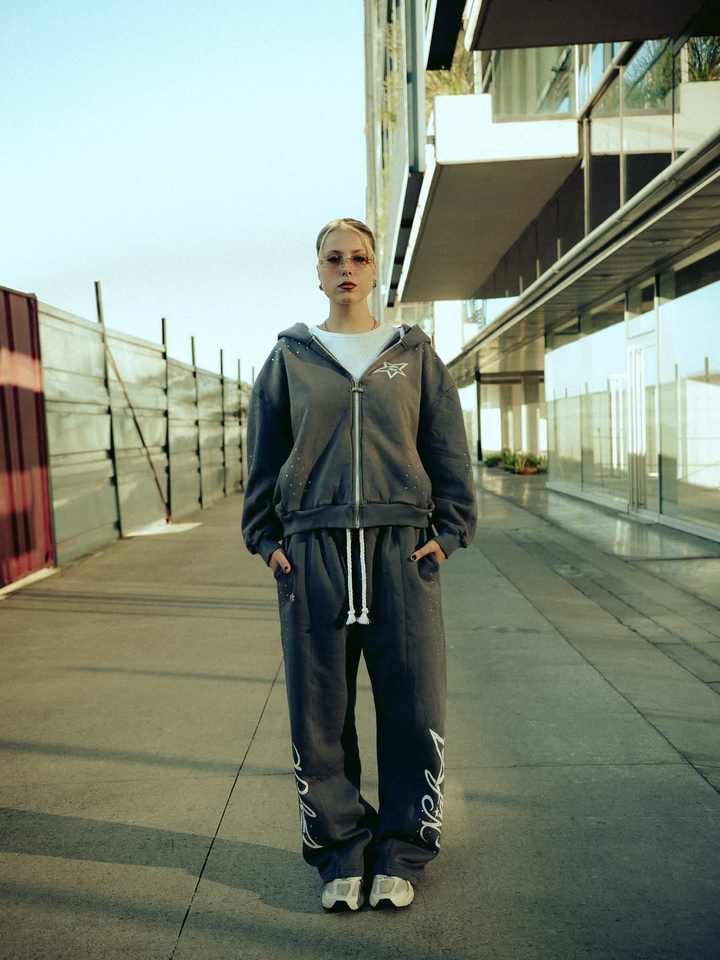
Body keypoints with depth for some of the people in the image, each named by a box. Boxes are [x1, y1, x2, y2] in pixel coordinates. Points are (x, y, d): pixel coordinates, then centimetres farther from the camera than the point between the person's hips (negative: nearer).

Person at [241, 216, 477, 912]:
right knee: (319, 710, 5)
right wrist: (267, 541, 3)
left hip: (402, 547, 0)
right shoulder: (289, 359, 10)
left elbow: (449, 449, 8)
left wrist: (448, 532, -1)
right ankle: (340, 852, 24)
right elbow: (263, 458, 11)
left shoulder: (414, 353, 10)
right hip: (312, 549, 1)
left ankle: (400, 854, 22)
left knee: (411, 705, 4)